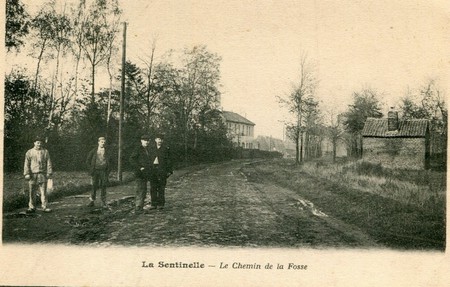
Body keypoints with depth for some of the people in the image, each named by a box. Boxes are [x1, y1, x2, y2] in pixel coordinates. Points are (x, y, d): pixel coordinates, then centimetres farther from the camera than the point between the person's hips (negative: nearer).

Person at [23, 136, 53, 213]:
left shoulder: (45, 152, 7)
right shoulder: (29, 152, 7)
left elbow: (48, 163, 6)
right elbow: (26, 164, 4)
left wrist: (49, 173, -2)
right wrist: (27, 173, -6)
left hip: (42, 174, 0)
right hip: (33, 174, 1)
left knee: (43, 191, -2)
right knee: (32, 192, 3)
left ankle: (45, 207, 2)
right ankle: (32, 207, 12)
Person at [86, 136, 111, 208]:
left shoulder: (106, 151, 8)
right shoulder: (94, 151, 5)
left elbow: (109, 161, 14)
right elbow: (88, 160, 9)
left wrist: (108, 170, 3)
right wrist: (91, 169, 1)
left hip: (104, 171, 1)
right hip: (95, 171, -1)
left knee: (103, 187, 0)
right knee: (94, 186, 0)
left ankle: (103, 203, 4)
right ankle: (92, 201, 12)